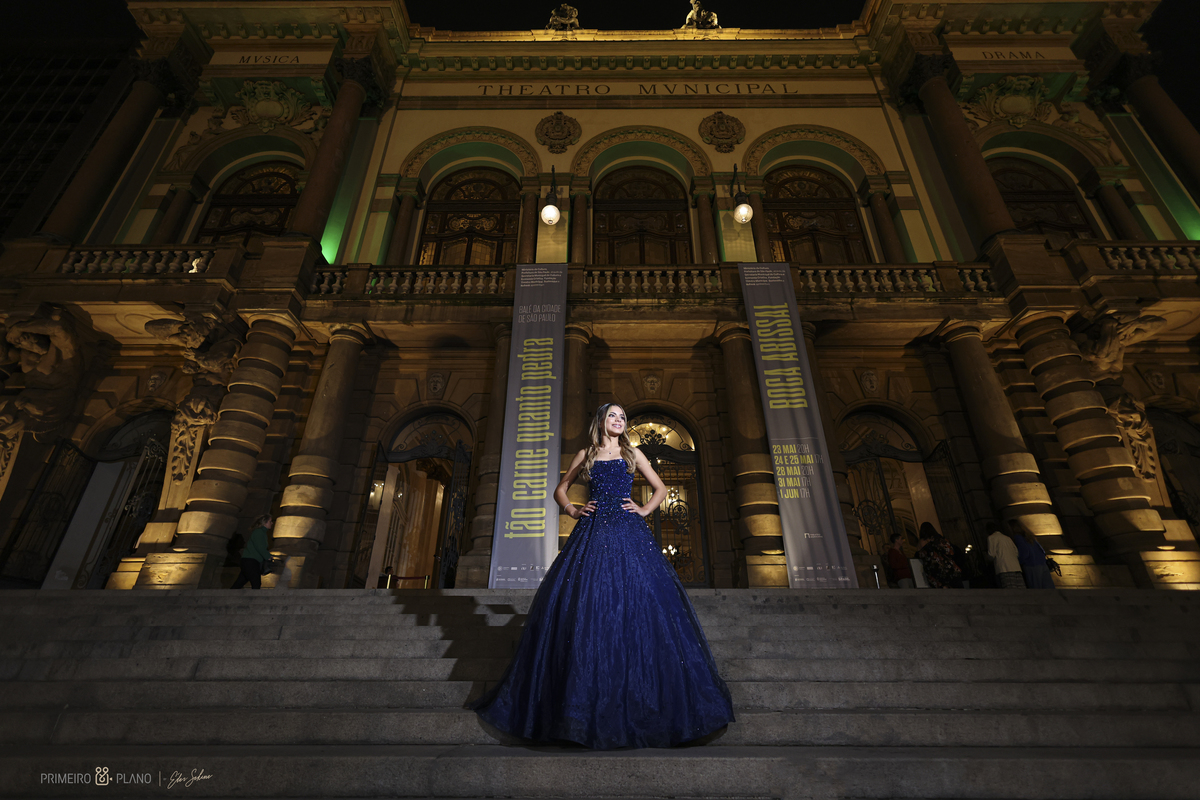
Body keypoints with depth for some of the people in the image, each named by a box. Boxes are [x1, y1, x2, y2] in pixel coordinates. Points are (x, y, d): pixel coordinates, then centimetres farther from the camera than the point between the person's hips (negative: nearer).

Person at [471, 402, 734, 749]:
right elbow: (560, 489, 20)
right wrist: (572, 510, 3)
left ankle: (640, 696, 10)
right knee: (586, 606, -3)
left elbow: (660, 488, 17)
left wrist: (644, 510, 3)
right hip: (592, 533, 0)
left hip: (628, 533, 0)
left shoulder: (632, 453, 14)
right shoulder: (585, 455, 14)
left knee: (635, 601, -5)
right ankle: (585, 696, 11)